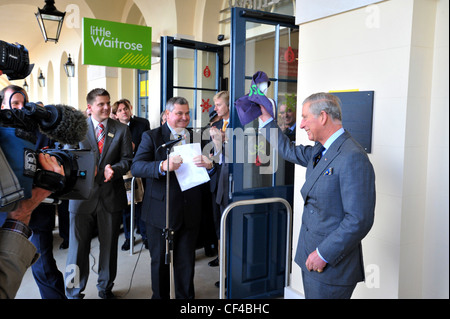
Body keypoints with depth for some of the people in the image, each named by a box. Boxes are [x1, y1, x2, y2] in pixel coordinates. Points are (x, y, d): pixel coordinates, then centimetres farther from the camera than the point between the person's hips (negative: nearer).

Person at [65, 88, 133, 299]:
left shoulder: (121, 129, 5)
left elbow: (127, 160, 2)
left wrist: (114, 169, -18)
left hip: (111, 196, 2)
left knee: (109, 246, 14)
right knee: (78, 246, 3)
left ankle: (106, 288, 32)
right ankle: (74, 292, 21)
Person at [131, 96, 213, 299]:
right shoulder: (152, 137, -2)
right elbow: (136, 167, -15)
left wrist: (209, 164, -22)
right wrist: (162, 166, -33)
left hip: (190, 212, 2)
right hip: (160, 212, -2)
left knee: (186, 263, 13)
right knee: (160, 261, 13)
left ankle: (186, 297, 32)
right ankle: (160, 296, 33)